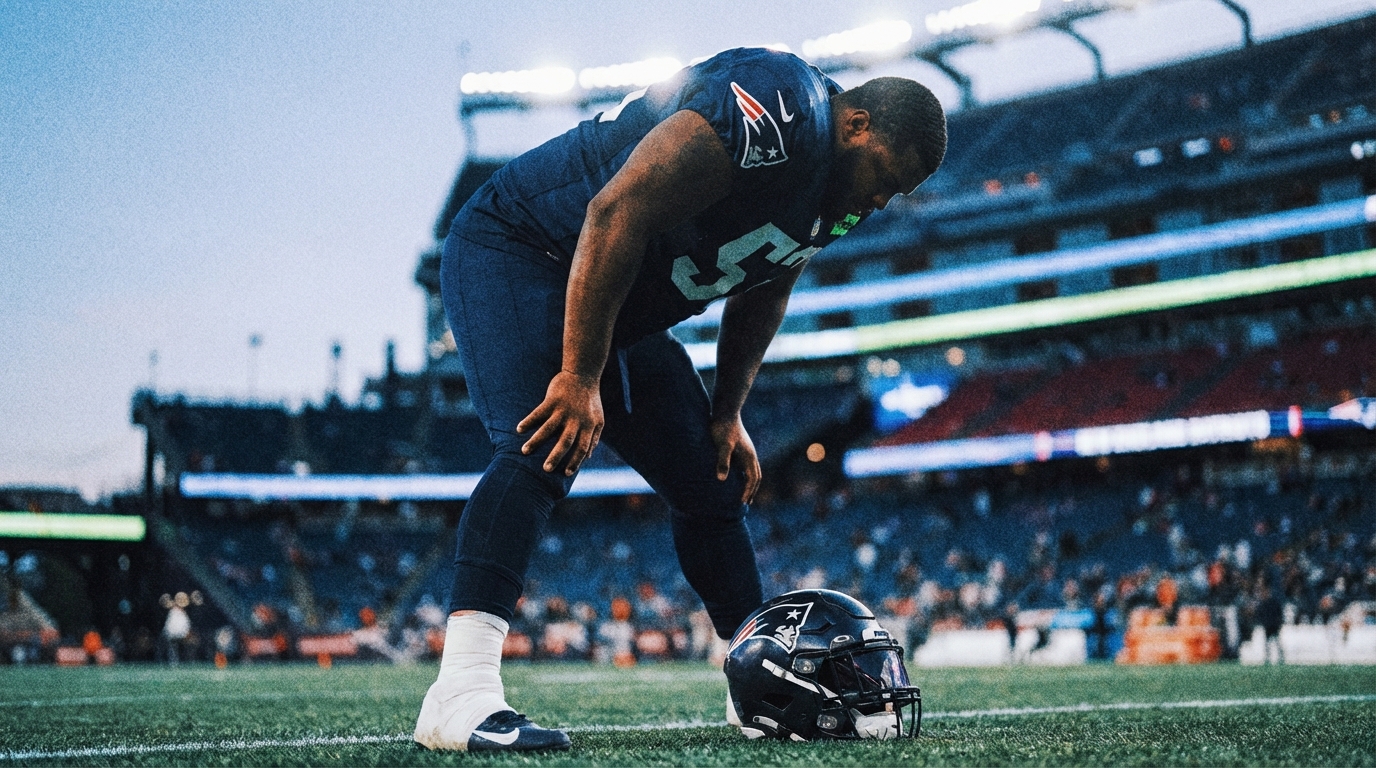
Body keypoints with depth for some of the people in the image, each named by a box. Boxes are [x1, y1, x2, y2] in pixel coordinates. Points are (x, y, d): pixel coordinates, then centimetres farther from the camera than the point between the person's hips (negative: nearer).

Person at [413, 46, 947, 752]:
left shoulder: (832, 198, 4)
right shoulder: (779, 106, -27)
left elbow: (759, 298, 19)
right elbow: (618, 212, -34)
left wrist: (727, 415, 12)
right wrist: (580, 377, -31)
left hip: (623, 312, 10)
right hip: (514, 251, -10)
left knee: (713, 483, 9)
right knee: (542, 449, -29)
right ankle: (459, 695, -34)